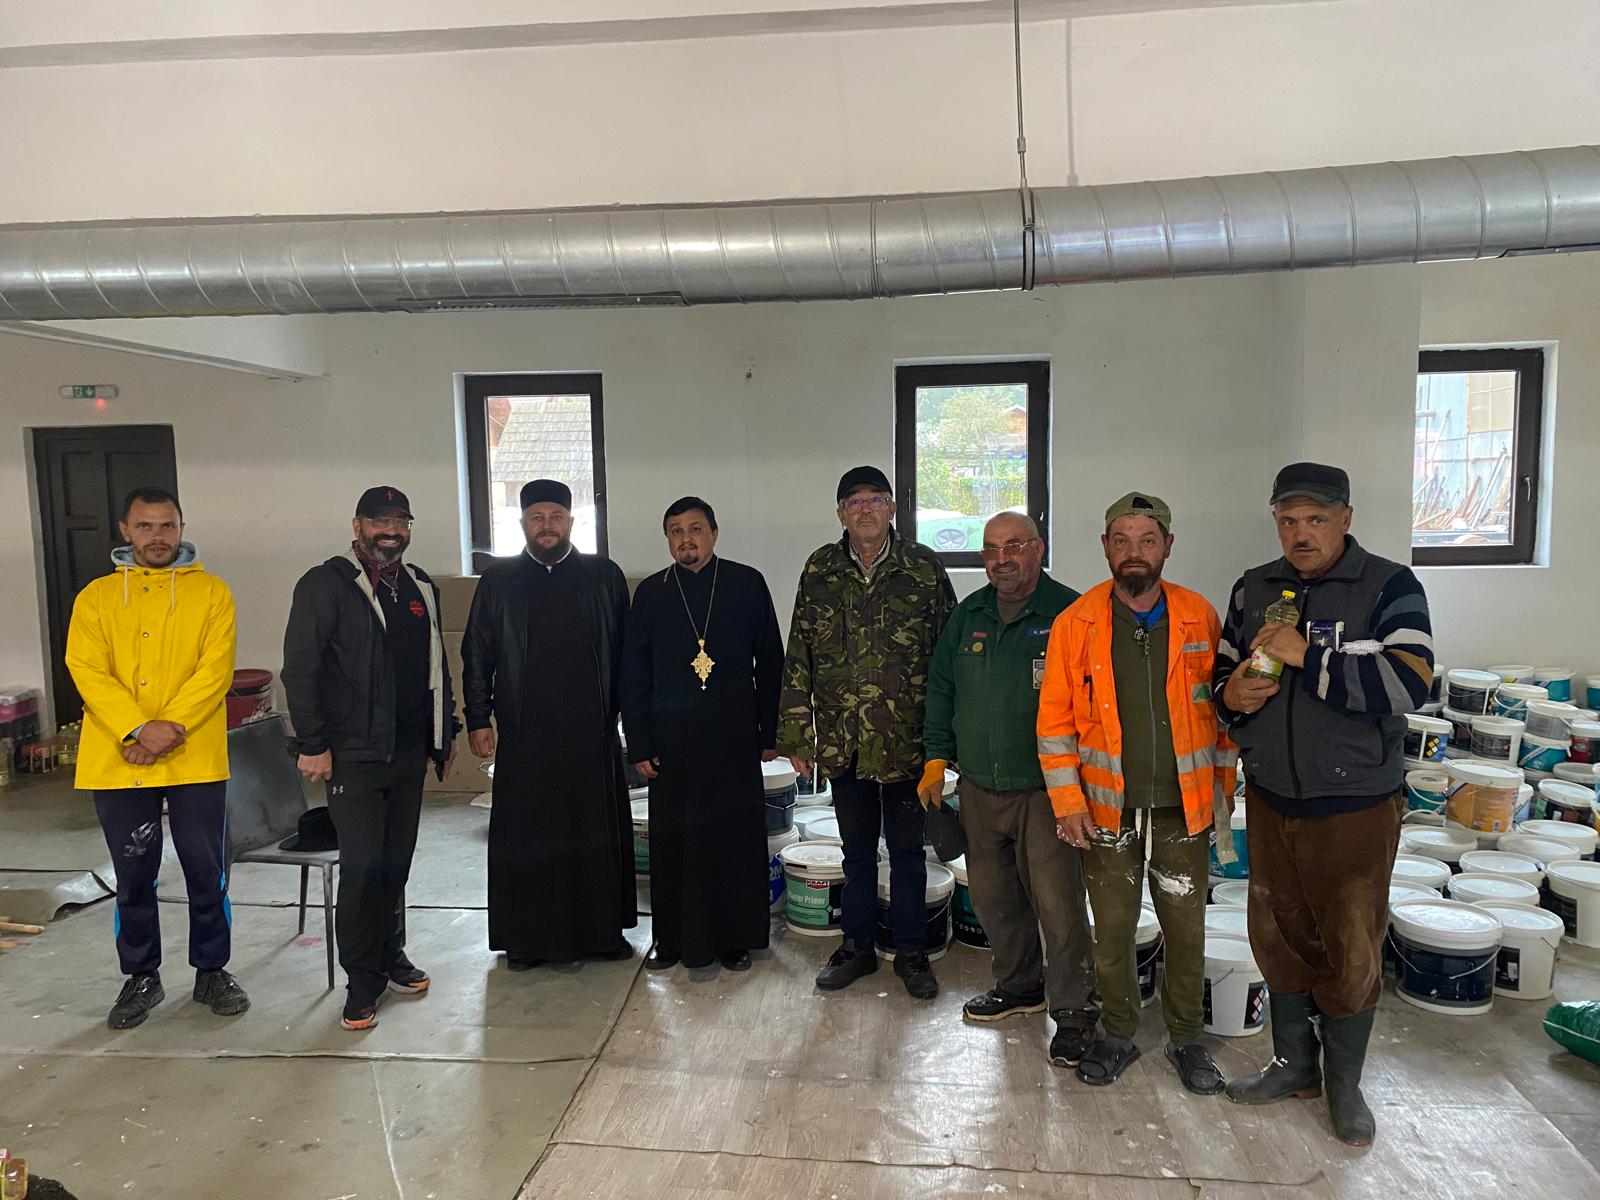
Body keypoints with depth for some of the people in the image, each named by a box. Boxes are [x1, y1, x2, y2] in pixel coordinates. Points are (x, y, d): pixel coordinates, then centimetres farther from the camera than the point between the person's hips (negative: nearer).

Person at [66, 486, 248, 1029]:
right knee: (133, 876, 12)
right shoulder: (96, 597, 7)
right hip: (118, 761, 1)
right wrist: (138, 730, -18)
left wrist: (173, 726, -19)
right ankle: (141, 977, 29)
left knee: (208, 872, 8)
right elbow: (87, 671, -4)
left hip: (195, 759, -1)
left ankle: (212, 971, 25)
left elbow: (216, 668, -7)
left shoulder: (211, 592, 3)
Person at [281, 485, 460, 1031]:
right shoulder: (326, 585, -6)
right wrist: (313, 744, -13)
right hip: (353, 755, -6)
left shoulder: (420, 588, 13)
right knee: (363, 866, -4)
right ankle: (362, 984, 9)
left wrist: (445, 732, 18)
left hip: (409, 754, 6)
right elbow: (300, 669, -10)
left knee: (396, 862, 14)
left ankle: (391, 957, 30)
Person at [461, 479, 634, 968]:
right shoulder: (498, 579, 6)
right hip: (524, 735, 0)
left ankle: (603, 929, 21)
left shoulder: (604, 576, 6)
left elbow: (624, 651, 7)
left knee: (599, 833, 7)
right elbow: (477, 654, 7)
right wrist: (478, 719, 2)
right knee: (526, 836, 5)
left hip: (592, 731, 0)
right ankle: (526, 938, 19)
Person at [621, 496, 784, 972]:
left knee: (737, 838, 5)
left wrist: (769, 732, 2)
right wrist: (639, 744, 1)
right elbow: (633, 673, 7)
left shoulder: (747, 584, 1)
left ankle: (736, 937, 20)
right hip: (671, 739, 1)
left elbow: (769, 661, 4)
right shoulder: (651, 592, 6)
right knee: (672, 840, 6)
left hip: (733, 736, -1)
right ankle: (672, 936, 22)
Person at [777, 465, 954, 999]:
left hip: (907, 740, -2)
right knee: (857, 849, 16)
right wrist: (795, 733, 1)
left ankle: (912, 953, 27)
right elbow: (798, 657, 4)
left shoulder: (924, 567, -2)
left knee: (907, 849, 11)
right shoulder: (820, 570, 3)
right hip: (843, 742, 2)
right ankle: (858, 947, 32)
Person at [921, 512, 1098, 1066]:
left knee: (1057, 901, -4)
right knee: (992, 894, 16)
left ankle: (1073, 1009, 15)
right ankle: (1020, 984, 36)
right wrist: (937, 757, 9)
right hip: (979, 787, 6)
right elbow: (941, 689, 15)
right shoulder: (967, 616, 9)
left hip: (1045, 789, -5)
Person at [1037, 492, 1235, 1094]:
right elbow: (1055, 720, -3)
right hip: (1107, 811, 0)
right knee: (1112, 931, 12)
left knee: (1186, 931, 12)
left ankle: (1186, 1039, 33)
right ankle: (1118, 1034, 33)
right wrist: (1068, 803, -6)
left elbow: (1223, 707, 6)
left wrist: (1223, 787, 4)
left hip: (1184, 810, 1)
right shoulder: (1075, 624, -5)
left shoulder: (1200, 617, -2)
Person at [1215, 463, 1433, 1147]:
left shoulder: (1390, 587, -8)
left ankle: (1344, 1083, 29)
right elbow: (1223, 672, 14)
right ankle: (1293, 1064, 35)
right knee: (1280, 937, 15)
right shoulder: (1253, 589, 6)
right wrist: (1231, 694, -8)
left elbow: (1409, 683, -21)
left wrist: (1307, 656, -25)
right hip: (1270, 801, 4)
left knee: (1352, 950, 8)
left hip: (1354, 807, -4)